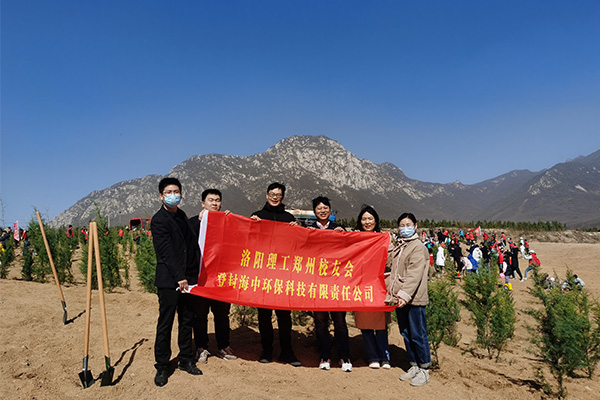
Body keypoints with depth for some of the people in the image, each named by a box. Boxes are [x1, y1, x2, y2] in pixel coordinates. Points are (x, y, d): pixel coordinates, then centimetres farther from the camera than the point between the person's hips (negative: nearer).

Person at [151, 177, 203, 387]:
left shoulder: (181, 215, 14)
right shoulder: (159, 219, -9)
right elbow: (166, 252, -15)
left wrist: (192, 275, 11)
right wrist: (179, 278, -18)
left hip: (186, 278, 7)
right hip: (168, 281, -7)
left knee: (187, 321, 14)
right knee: (165, 324, 2)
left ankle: (186, 360, 26)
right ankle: (162, 367, 14)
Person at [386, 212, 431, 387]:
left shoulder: (418, 247, -9)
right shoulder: (397, 247, 16)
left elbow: (415, 274, -19)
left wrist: (405, 294, -27)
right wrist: (390, 292, 16)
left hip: (414, 300, -8)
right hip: (399, 299, 8)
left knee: (418, 335, 1)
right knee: (406, 334, 15)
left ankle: (424, 370, 15)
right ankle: (414, 366, 29)